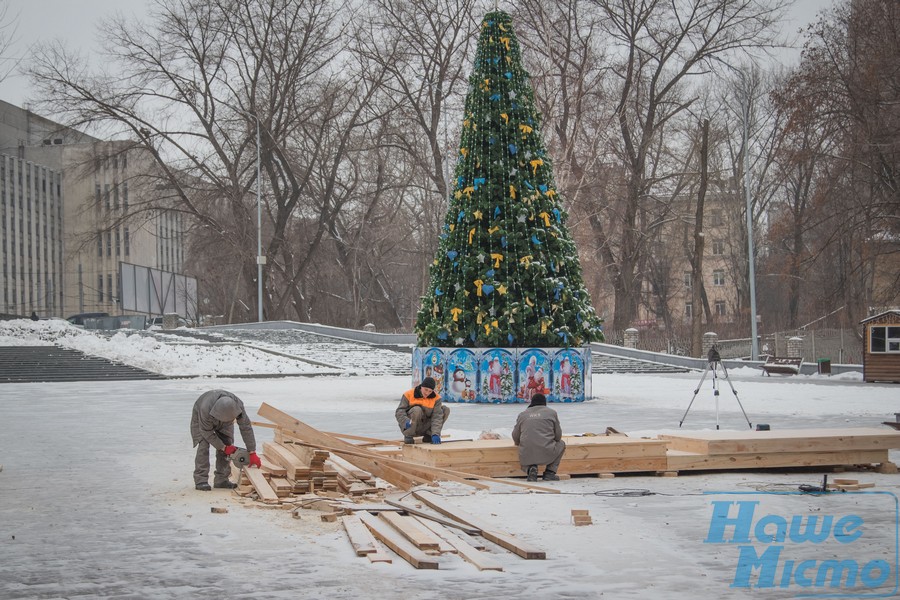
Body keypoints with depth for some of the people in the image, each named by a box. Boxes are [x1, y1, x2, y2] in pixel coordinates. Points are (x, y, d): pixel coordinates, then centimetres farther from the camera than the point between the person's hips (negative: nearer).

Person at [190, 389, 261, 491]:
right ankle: (200, 480, -17)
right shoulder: (206, 410, -46)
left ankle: (221, 479, -4)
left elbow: (246, 428, -30)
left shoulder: (238, 404, -37)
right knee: (203, 446, -19)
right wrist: (223, 447, -27)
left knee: (227, 443, -10)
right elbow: (207, 432, -30)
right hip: (201, 418, -3)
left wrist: (252, 453, -30)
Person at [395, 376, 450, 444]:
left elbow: (437, 417, -18)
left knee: (446, 410, -9)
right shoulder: (409, 394, -12)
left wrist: (435, 434, -32)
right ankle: (408, 436, -14)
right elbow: (399, 411, -16)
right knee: (417, 410, -33)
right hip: (410, 426, -3)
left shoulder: (436, 398, -8)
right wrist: (406, 422, -38)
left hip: (425, 427, 3)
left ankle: (428, 435, -2)